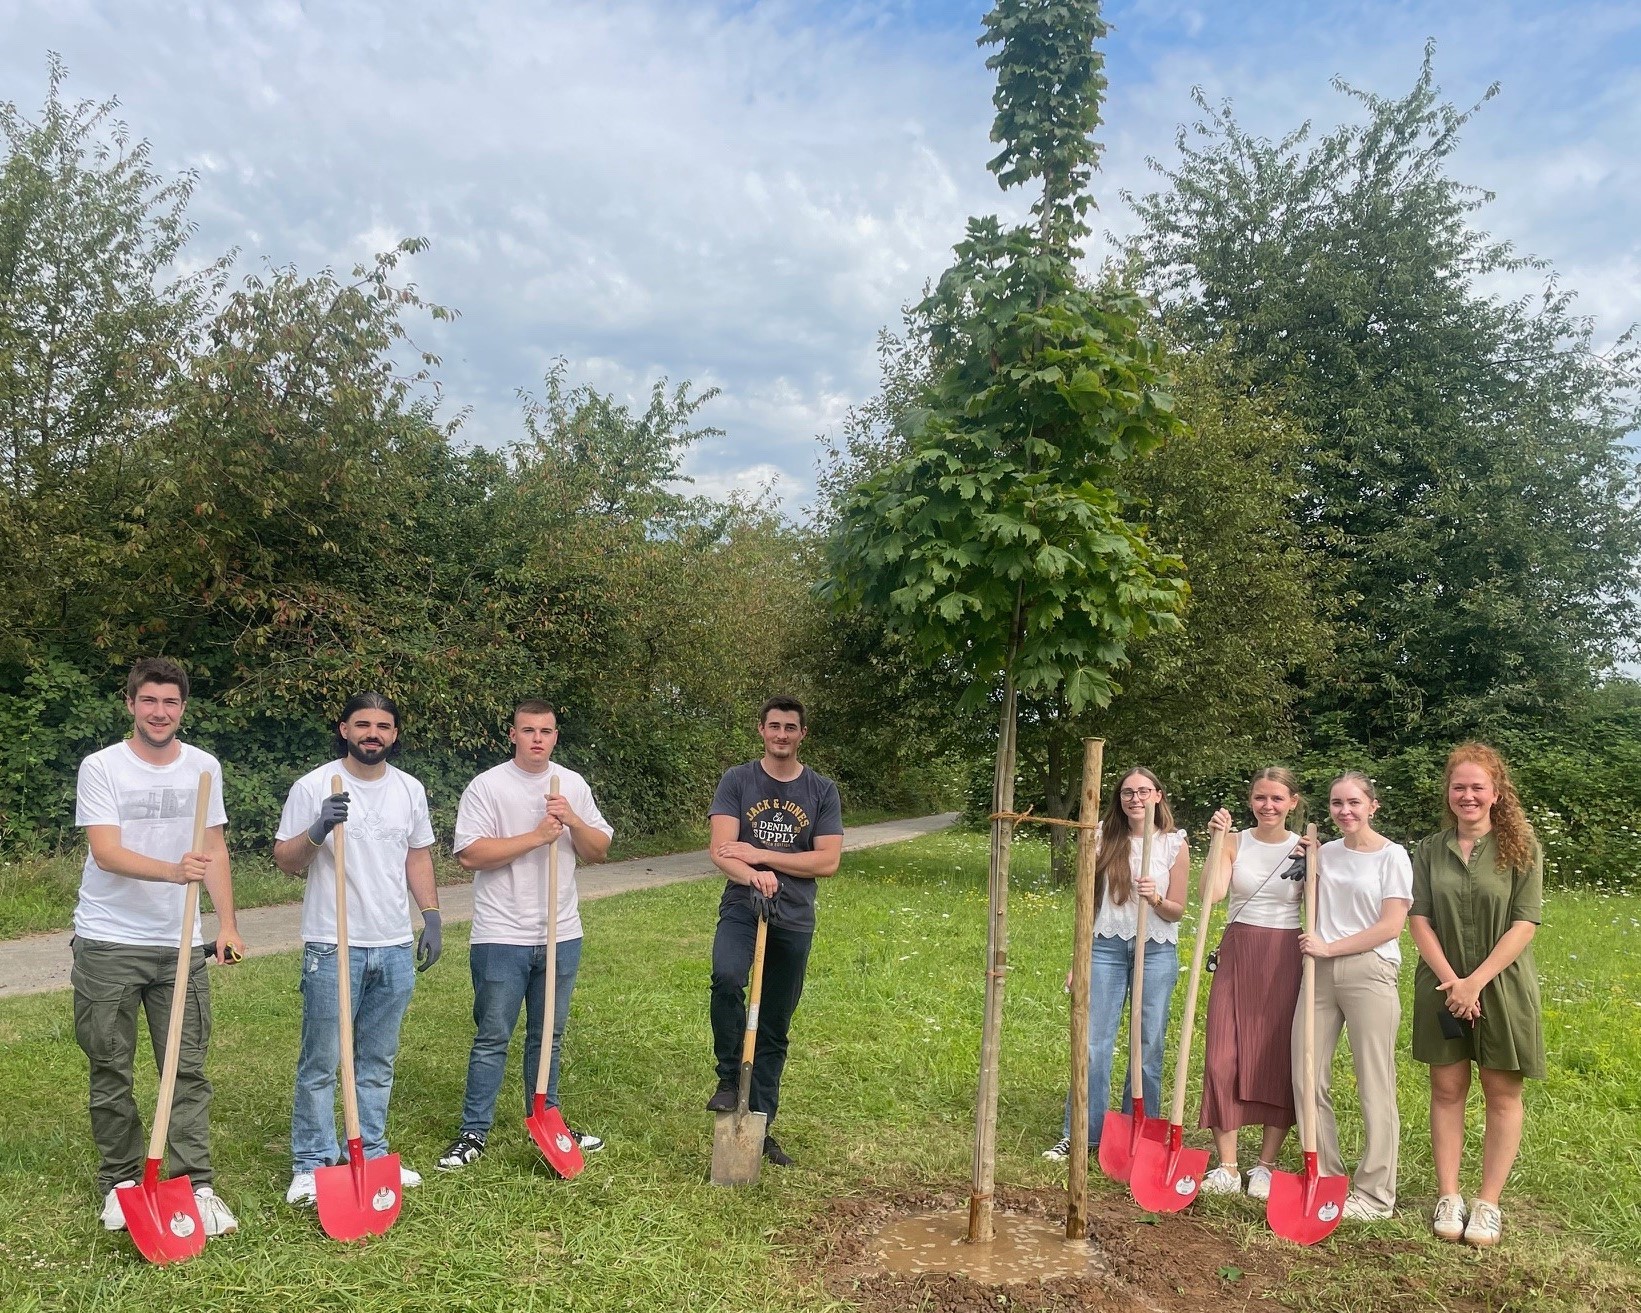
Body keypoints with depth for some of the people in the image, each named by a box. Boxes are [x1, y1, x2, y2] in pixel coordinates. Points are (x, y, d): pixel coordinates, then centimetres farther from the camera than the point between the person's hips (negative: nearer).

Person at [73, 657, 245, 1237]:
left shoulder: (204, 767, 5)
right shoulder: (101, 767, -6)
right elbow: (105, 852, -17)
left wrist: (227, 923, -1)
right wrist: (173, 871, -35)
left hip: (180, 943, 2)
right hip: (107, 944, -2)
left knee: (188, 1071, 3)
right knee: (111, 1071, 8)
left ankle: (196, 1186, 8)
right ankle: (119, 1183, 24)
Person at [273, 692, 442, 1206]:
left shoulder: (410, 790, 7)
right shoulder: (314, 787, -6)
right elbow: (284, 860, -4)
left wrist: (433, 918, 8)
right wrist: (317, 830, -24)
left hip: (394, 949, 4)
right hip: (332, 949, -4)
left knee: (378, 1061, 14)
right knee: (321, 1063, 3)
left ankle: (371, 1154, 26)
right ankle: (311, 1165, 16)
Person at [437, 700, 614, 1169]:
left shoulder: (574, 785, 7)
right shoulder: (487, 786, -7)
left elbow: (599, 852, 6)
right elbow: (469, 854, -17)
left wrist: (572, 820, -13)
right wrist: (537, 836, -19)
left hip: (561, 936, 4)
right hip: (501, 937, -4)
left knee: (548, 1037, 15)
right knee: (492, 1038, 3)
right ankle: (473, 1132, 16)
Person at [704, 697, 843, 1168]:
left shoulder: (822, 791, 6)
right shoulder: (737, 780, 1)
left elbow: (828, 861, -3)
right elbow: (721, 851, -9)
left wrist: (760, 855, -10)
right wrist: (753, 877, -30)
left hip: (794, 920, 2)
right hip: (740, 909, -2)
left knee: (775, 1029, 9)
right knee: (726, 977, -32)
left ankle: (760, 1126, 23)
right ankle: (729, 1078, -10)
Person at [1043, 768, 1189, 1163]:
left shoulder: (1175, 845, 0)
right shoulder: (1105, 841, 4)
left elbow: (1177, 911, 1)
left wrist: (1155, 898, -21)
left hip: (1157, 951, -1)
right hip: (1107, 947, 1)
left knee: (1148, 1048, 7)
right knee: (1093, 1044, 0)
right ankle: (1080, 1134, 10)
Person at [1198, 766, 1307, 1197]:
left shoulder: (1305, 849, 1)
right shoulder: (1235, 843, 2)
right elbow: (1212, 894, -14)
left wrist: (1313, 868, -15)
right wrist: (1217, 841, -17)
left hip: (1285, 958, -1)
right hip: (1237, 954, 1)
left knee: (1280, 1060, 3)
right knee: (1223, 1057, -3)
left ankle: (1265, 1166, 16)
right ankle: (1227, 1167, 7)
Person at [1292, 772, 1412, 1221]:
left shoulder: (1392, 856, -3)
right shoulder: (1325, 852, 13)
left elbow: (1391, 926, -9)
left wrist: (1330, 947, -12)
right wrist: (1306, 867, 6)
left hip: (1369, 971, -5)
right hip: (1320, 972, 6)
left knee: (1375, 1087, 0)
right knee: (1307, 1078, 5)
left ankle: (1375, 1195, 11)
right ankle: (1325, 1178, 20)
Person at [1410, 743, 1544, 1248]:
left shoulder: (1522, 848, -5)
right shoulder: (1430, 850, 2)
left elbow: (1524, 925, -10)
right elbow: (1420, 921, -1)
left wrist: (1477, 980, -16)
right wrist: (1452, 981, -12)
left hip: (1503, 988, -2)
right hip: (1443, 986, 2)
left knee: (1502, 1093, 6)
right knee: (1447, 1089, 7)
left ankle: (1488, 1203, 16)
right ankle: (1449, 1197, 16)